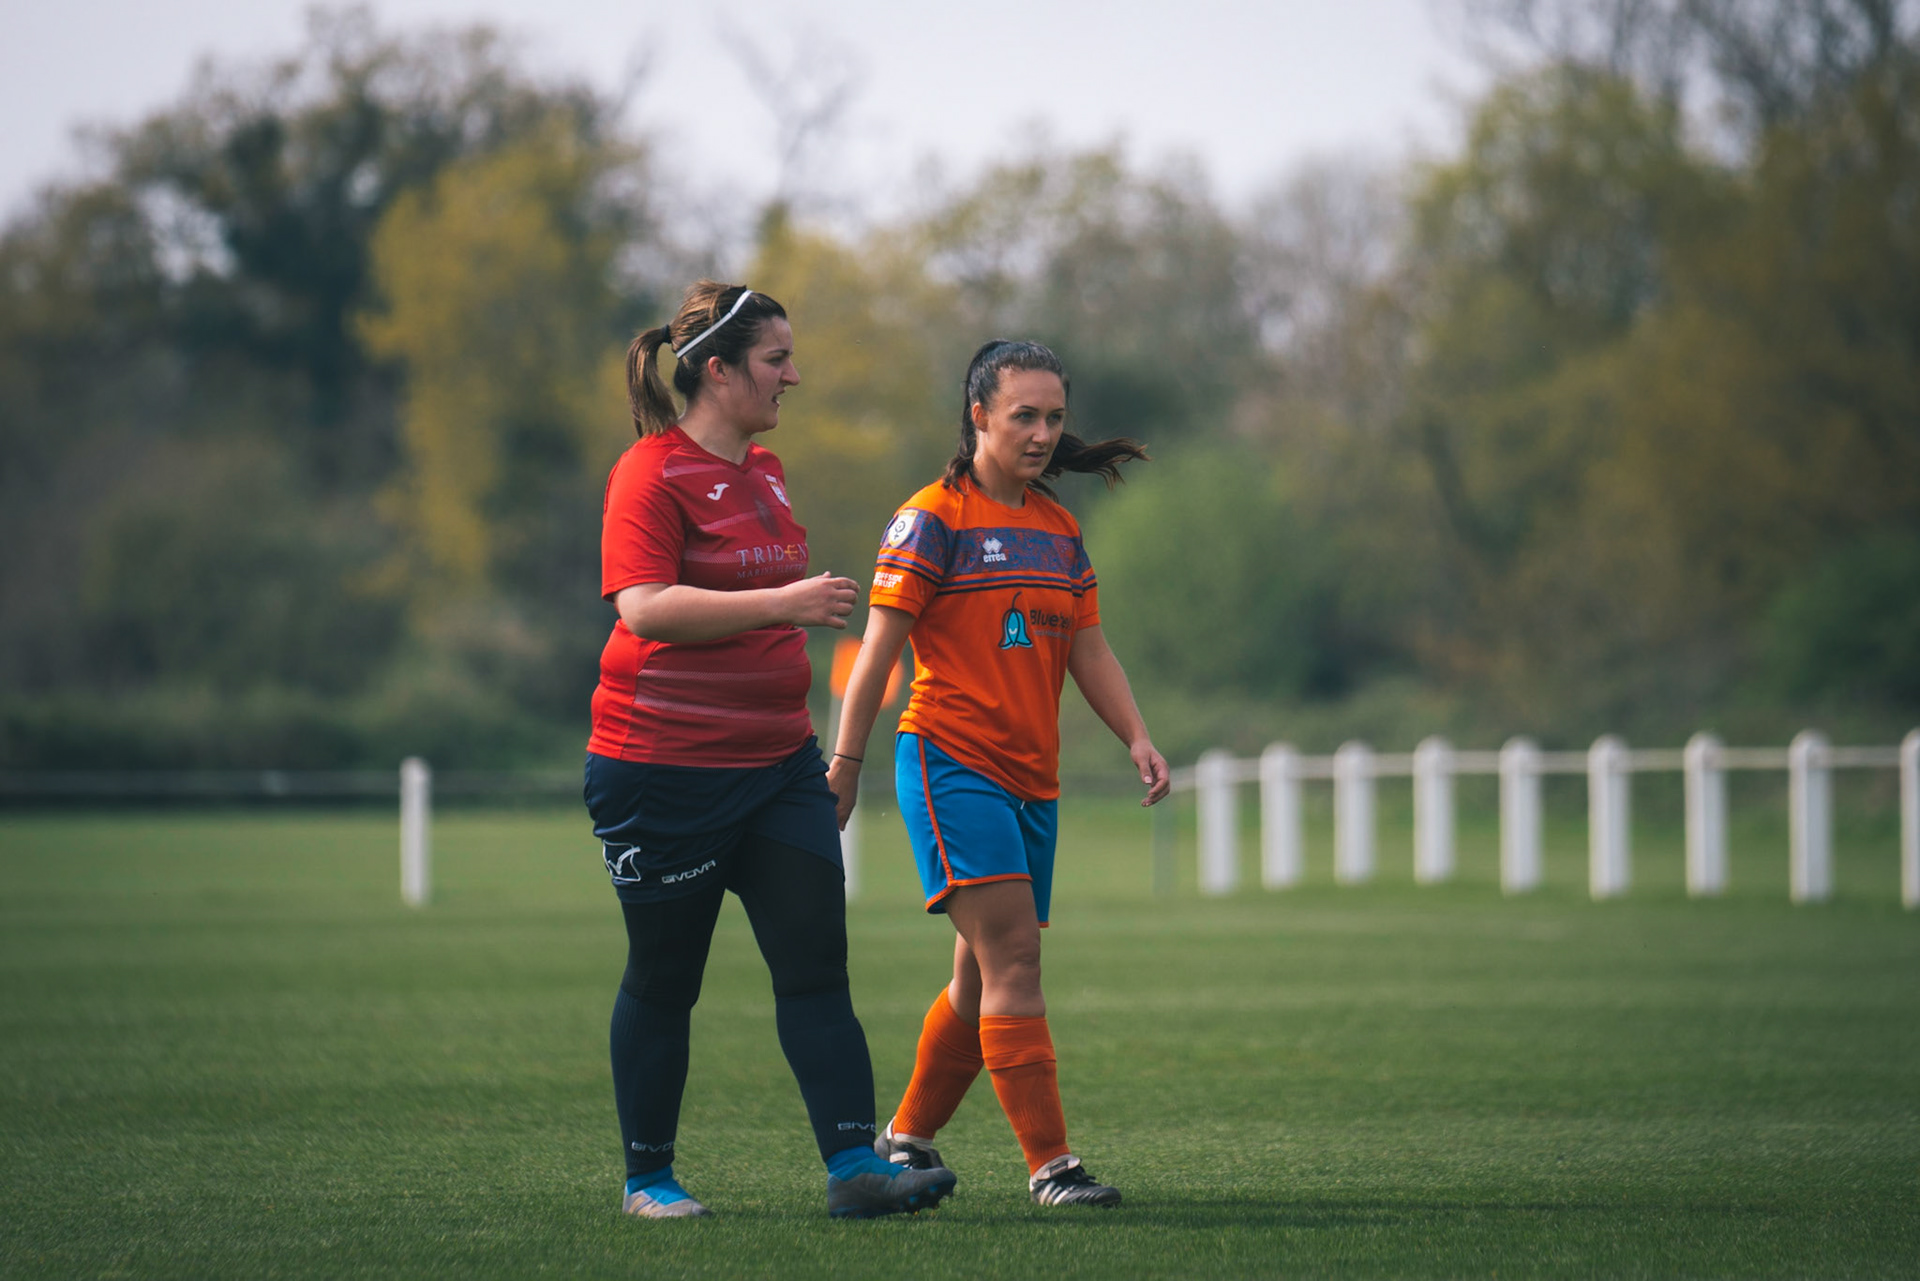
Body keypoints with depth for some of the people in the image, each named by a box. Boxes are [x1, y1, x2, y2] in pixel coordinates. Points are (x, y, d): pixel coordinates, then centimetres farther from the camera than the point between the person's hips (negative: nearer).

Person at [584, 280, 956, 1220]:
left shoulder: (763, 471, 15)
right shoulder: (652, 472, -11)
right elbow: (645, 607, -23)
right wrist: (783, 603, -25)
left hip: (775, 763, 7)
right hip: (661, 769, -7)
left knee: (817, 968, -5)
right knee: (663, 982, 4)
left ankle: (853, 1167, -10)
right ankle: (648, 1178, 17)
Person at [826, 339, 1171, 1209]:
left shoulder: (1058, 529, 15)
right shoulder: (933, 518, -6)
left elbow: (1087, 651, 18)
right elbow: (879, 648, -8)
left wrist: (1137, 738, 3)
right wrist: (844, 766, -11)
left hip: (1030, 778, 7)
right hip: (951, 763, -7)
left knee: (985, 976, 11)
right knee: (1011, 955, -16)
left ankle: (907, 1136, 27)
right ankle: (1049, 1163, -19)